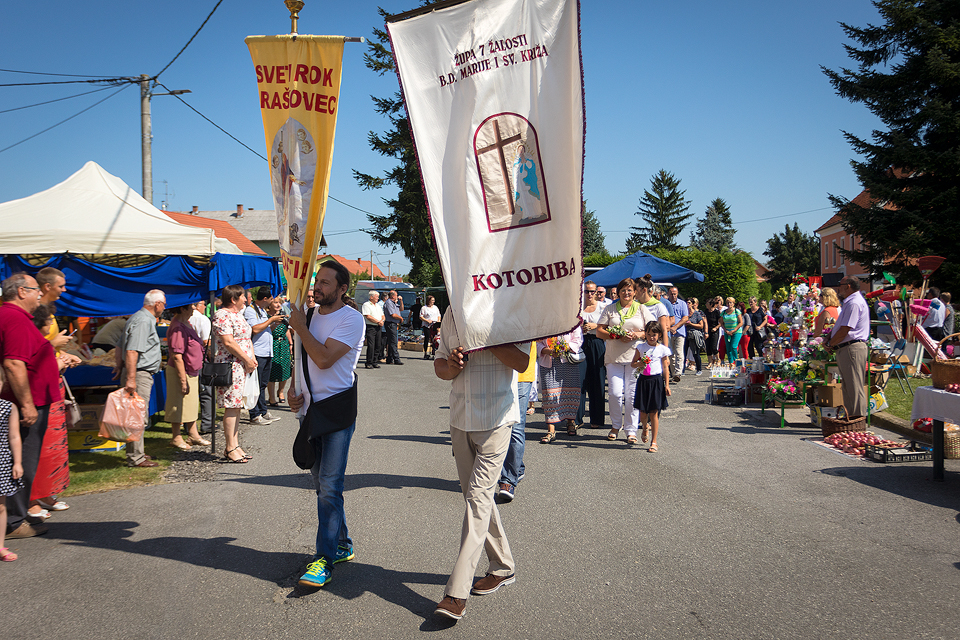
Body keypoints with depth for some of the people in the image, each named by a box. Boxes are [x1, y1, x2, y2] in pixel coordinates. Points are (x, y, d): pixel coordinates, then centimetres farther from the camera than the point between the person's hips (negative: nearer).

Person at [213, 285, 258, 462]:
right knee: (232, 406, -8)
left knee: (236, 406, 11)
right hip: (230, 366, -10)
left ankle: (235, 445, 15)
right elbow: (228, 342, -19)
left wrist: (252, 357, 7)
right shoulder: (222, 315, -11)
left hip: (243, 366, 10)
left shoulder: (238, 314, 19)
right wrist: (247, 359, -15)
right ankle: (230, 449, -4)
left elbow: (247, 337, 22)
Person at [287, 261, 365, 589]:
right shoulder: (310, 315, 12)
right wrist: (297, 393, 7)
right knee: (322, 484, 14)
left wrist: (300, 327, -11)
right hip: (312, 409, 8)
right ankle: (342, 544, 27)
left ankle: (325, 559, -6)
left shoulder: (351, 319, -11)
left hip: (338, 408, -8)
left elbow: (324, 358, -22)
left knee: (329, 485, -11)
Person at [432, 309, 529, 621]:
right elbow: (439, 364, 11)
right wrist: (450, 367, -13)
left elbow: (521, 362, -18)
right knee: (475, 496, 14)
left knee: (478, 497, -10)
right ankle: (502, 567, 32)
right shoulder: (452, 312, 7)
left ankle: (457, 593, -9)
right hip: (460, 418, 6)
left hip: (496, 419, -6)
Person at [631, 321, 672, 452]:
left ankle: (654, 442, 4)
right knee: (642, 412, 4)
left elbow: (665, 368, 5)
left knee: (654, 413, -4)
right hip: (643, 380, 2)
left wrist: (667, 385, 2)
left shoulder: (662, 349, 2)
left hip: (656, 381, -2)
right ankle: (645, 427, 40)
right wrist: (639, 364, -12)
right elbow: (632, 363, 11)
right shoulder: (641, 347, 6)